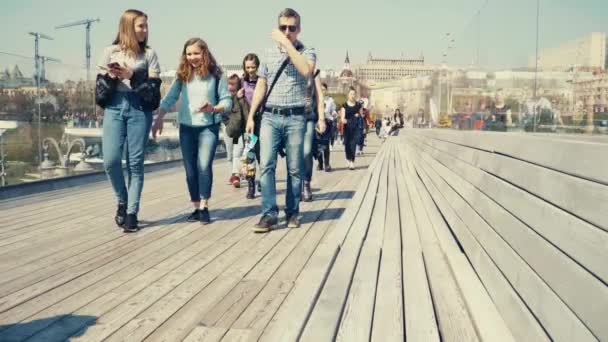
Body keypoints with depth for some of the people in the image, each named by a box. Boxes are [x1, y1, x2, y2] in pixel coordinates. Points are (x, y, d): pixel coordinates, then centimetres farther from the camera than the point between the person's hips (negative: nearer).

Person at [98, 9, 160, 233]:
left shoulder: (149, 53, 10)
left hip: (139, 108, -1)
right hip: (114, 107, 1)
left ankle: (132, 213, 3)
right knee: (110, 160, -9)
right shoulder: (110, 51, 12)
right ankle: (122, 201, 15)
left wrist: (132, 75, -11)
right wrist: (111, 76, -8)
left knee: (135, 162, -3)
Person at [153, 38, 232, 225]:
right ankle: (196, 208, 18)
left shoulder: (216, 75, -3)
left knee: (204, 166, -17)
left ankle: (204, 207, -4)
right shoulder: (182, 75, 5)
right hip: (186, 127, 4)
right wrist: (158, 119, -7)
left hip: (209, 127, -3)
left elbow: (227, 101, -3)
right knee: (190, 170, 7)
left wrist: (214, 108, -22)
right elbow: (169, 98, 2)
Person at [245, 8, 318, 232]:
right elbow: (260, 87, 15)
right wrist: (251, 116, 10)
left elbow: (306, 71, -21)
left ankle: (292, 212, 15)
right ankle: (269, 214, -6)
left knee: (295, 169, 3)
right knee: (266, 165, -9)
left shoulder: (307, 52, 3)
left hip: (295, 118, -2)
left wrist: (287, 43, -18)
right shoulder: (269, 54, 13)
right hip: (270, 117, 2)